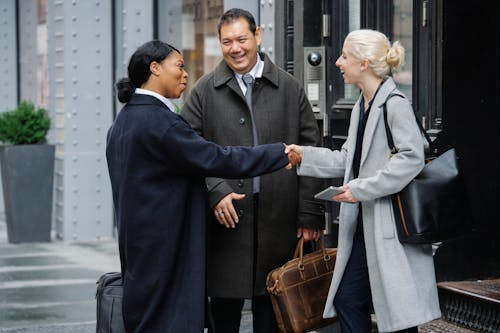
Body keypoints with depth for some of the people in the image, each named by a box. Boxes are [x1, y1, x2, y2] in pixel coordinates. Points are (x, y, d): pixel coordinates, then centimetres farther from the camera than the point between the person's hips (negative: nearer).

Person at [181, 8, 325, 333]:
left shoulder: (289, 88, 7)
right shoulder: (205, 91, 5)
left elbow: (310, 150, 6)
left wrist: (310, 214, 0)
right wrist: (215, 191, -13)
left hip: (278, 218, 1)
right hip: (227, 218, -1)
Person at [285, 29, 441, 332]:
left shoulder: (395, 104, -14)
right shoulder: (361, 107, 15)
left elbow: (411, 158, -23)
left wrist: (361, 188, -21)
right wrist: (303, 156, 11)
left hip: (392, 226, -9)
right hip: (364, 225, 9)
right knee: (347, 300, 9)